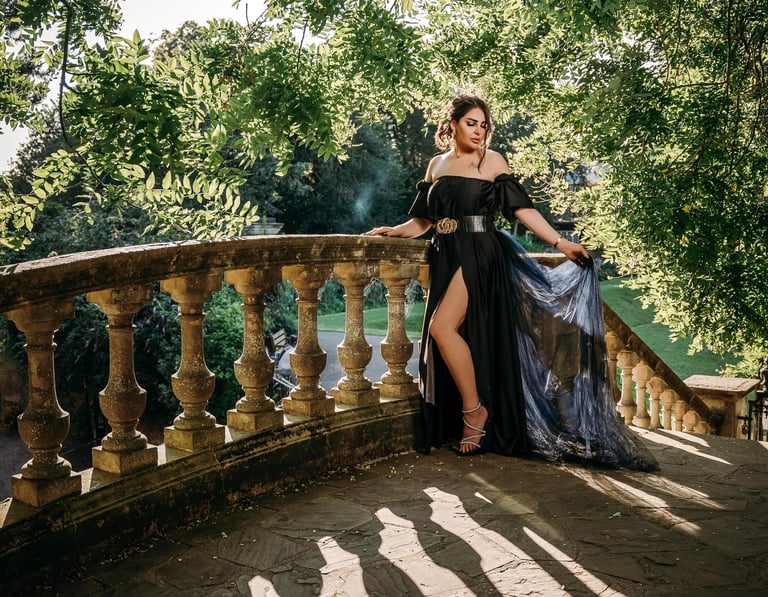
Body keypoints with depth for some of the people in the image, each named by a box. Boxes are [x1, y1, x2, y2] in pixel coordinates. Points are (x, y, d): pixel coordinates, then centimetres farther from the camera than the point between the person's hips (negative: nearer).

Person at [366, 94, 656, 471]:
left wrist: (560, 243, -9)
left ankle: (475, 410, -8)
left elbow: (521, 208, -2)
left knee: (443, 326, -22)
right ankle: (463, 425, 12)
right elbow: (423, 220, 18)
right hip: (446, 258, 5)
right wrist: (394, 231, 1)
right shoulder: (437, 164, 16)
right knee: (455, 335, 3)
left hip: (479, 256, -5)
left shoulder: (491, 161, 3)